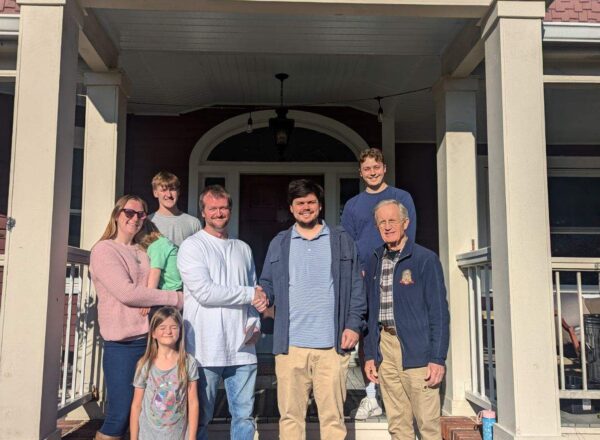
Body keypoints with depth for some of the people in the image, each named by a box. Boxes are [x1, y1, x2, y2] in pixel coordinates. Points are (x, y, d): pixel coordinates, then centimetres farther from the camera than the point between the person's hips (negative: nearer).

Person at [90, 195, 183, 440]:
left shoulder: (143, 252, 17)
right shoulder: (104, 250, -3)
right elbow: (127, 293, -15)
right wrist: (176, 298, -11)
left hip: (151, 339, 6)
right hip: (123, 344, -6)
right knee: (119, 416, -4)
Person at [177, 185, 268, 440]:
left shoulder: (243, 249, 16)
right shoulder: (192, 246, -2)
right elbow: (204, 292, -14)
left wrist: (255, 324, -1)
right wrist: (250, 294, -6)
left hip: (242, 348, 5)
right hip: (206, 350, -4)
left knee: (244, 416, 10)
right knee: (200, 418, 6)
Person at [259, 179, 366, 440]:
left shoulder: (342, 241, 10)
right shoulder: (279, 243, 14)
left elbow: (356, 287, 8)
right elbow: (267, 284, 13)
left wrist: (354, 324, -2)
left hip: (332, 345, -1)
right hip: (290, 345, 1)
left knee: (333, 416, 2)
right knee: (290, 415, 5)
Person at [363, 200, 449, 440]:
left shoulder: (425, 259, -4)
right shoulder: (374, 263, 11)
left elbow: (439, 312, -6)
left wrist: (438, 358, -11)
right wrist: (369, 355, 10)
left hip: (417, 350, -4)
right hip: (384, 347, 5)